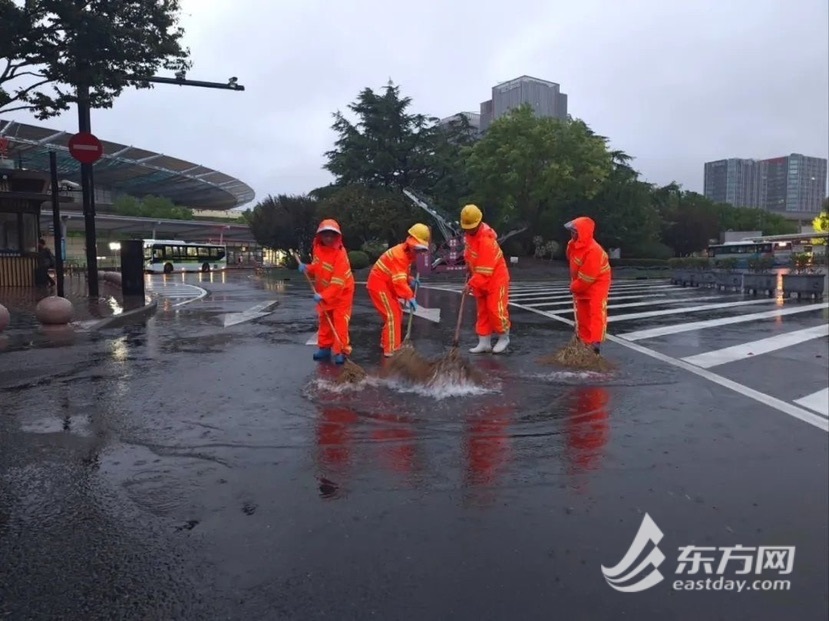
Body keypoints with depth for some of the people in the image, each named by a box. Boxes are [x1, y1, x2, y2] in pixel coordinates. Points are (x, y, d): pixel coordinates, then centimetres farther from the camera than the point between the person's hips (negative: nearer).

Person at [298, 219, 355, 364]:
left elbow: (338, 282, -32)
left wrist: (323, 295, -36)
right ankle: (324, 348, 25)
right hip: (324, 293, 7)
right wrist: (307, 269, -10)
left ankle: (341, 352, -2)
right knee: (324, 321, 13)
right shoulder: (318, 248, -3)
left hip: (341, 293, -7)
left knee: (340, 323, -8)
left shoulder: (340, 254, -28)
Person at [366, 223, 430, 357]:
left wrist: (410, 280, -3)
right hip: (378, 285, -10)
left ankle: (385, 342, 30)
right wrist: (409, 297, -39)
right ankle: (391, 350, -14)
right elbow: (399, 280, -34)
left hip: (386, 285, 10)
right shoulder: (399, 255, -26)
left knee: (397, 313, 17)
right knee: (392, 315, -14)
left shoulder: (407, 253, 7)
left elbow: (402, 274, 16)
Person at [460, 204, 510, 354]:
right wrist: (469, 264, 8)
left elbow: (484, 270, -30)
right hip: (481, 279, 9)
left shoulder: (486, 240, -30)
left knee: (496, 309, -4)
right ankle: (484, 342, 16)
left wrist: (471, 284, -28)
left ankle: (503, 338, 18)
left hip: (495, 278, -9)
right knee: (482, 311, 10)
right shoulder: (470, 232, -3)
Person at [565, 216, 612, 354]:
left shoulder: (593, 250, -30)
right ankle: (584, 341, 20)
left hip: (597, 283, -9)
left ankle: (595, 343, -17)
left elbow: (587, 276, -27)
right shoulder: (573, 244, -3)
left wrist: (574, 287, -14)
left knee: (596, 311, -13)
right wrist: (574, 284, 8)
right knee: (582, 313, 11)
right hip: (581, 285, 9)